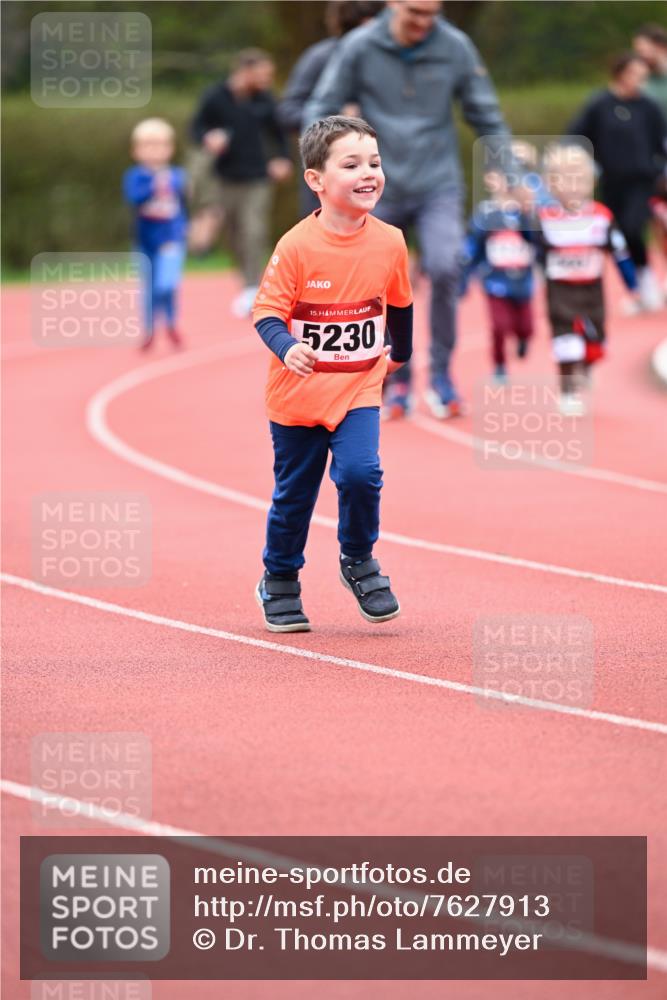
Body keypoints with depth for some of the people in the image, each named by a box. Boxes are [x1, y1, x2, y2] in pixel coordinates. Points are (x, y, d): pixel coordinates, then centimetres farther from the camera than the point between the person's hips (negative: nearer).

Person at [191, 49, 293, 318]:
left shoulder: (264, 100, -1)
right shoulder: (215, 97, -8)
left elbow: (277, 131, 13)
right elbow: (198, 126, 1)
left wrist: (283, 159, 4)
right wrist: (208, 138, -20)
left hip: (257, 177, 0)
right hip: (228, 177, 0)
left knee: (255, 232, -10)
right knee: (237, 235, 6)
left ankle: (252, 289, -11)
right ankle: (249, 280, 23)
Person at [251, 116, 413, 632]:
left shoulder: (390, 242, -6)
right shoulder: (296, 247, -17)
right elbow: (267, 312, -15)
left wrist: (400, 353, 28)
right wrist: (287, 349, -34)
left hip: (359, 388, 2)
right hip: (297, 394, -2)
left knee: (360, 472, -19)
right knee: (294, 493, 10)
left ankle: (359, 561, 8)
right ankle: (280, 583, 32)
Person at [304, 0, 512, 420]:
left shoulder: (456, 47, -5)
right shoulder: (359, 47, -7)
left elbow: (486, 114, 4)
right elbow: (322, 108, -2)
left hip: (439, 185, -1)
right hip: (381, 191, 1)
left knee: (444, 268, -22)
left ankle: (441, 373, -5)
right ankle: (398, 380, 26)